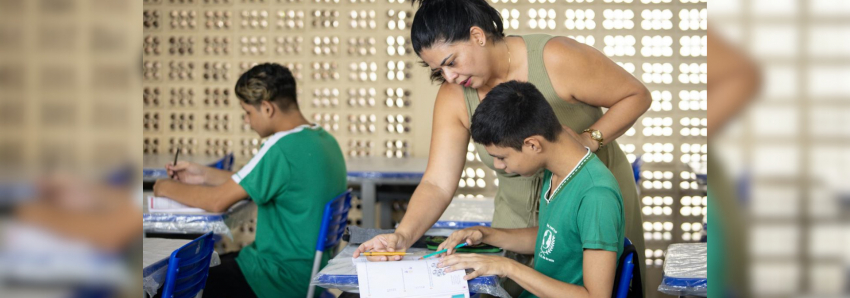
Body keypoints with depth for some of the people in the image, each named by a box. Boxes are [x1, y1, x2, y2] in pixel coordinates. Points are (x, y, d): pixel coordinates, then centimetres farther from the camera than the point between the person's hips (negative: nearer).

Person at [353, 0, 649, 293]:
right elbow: (437, 183, -14)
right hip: (520, 215, 3)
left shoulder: (555, 59, -24)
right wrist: (402, 235, -32)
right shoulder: (453, 97, -12)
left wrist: (589, 139, -29)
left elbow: (636, 96, -14)